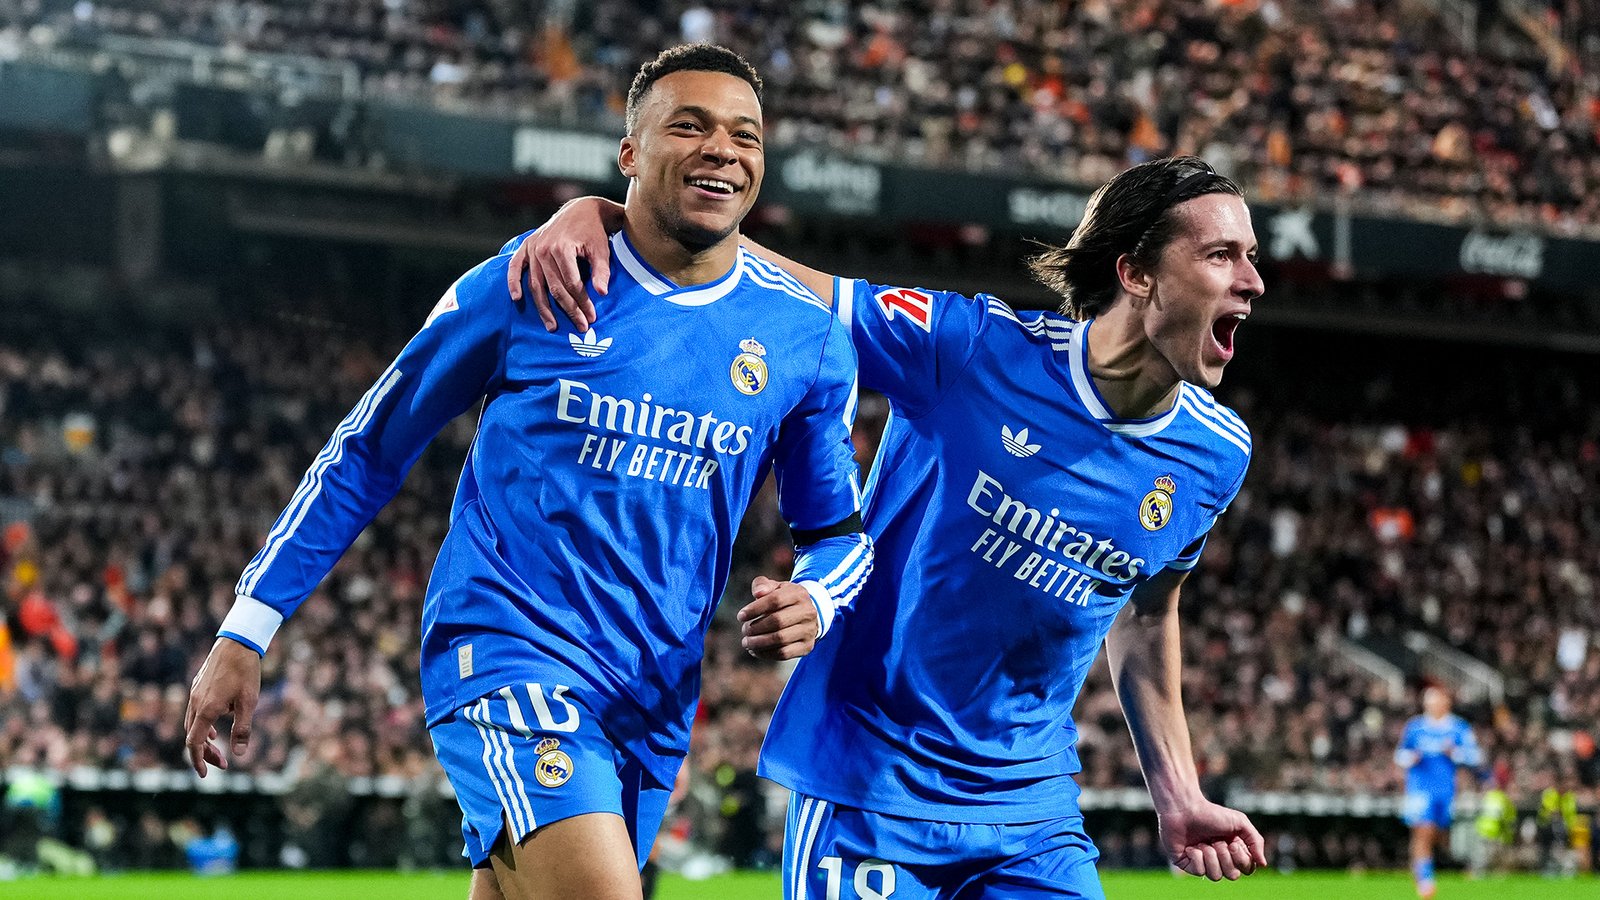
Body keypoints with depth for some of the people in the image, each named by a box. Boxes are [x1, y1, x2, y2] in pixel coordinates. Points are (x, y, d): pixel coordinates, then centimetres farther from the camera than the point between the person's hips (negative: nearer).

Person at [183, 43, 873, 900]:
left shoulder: (807, 337, 4)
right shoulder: (527, 285, -5)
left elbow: (839, 531, 16)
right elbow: (367, 452, 4)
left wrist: (813, 603, -9)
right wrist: (245, 633, 1)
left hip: (652, 701, 5)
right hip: (505, 656, -4)